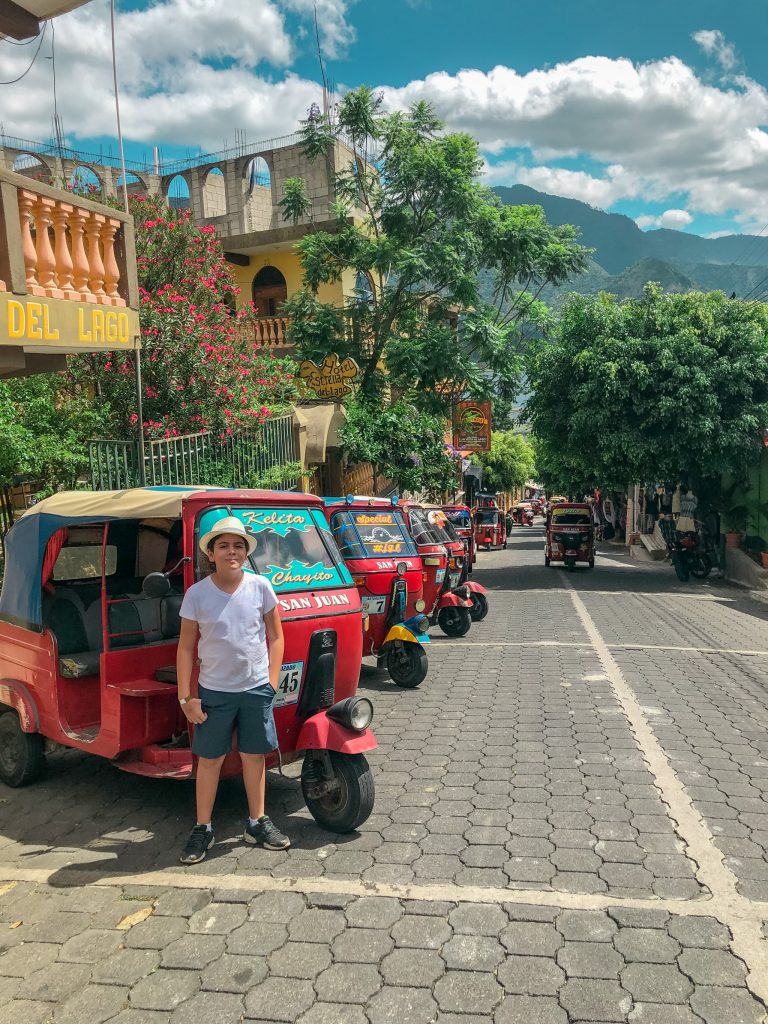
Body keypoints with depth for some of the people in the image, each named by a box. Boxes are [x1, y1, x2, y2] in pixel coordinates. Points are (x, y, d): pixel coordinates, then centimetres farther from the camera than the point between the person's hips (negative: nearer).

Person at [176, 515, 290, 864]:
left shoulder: (260, 587, -3)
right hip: (214, 691, -1)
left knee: (254, 756, 12)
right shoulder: (196, 594, -7)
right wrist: (186, 697, -5)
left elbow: (275, 637, 5)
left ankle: (257, 823, 28)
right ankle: (202, 829, 23)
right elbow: (185, 648, -2)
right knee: (209, 759, 8)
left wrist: (271, 682, -1)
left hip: (256, 689, 1)